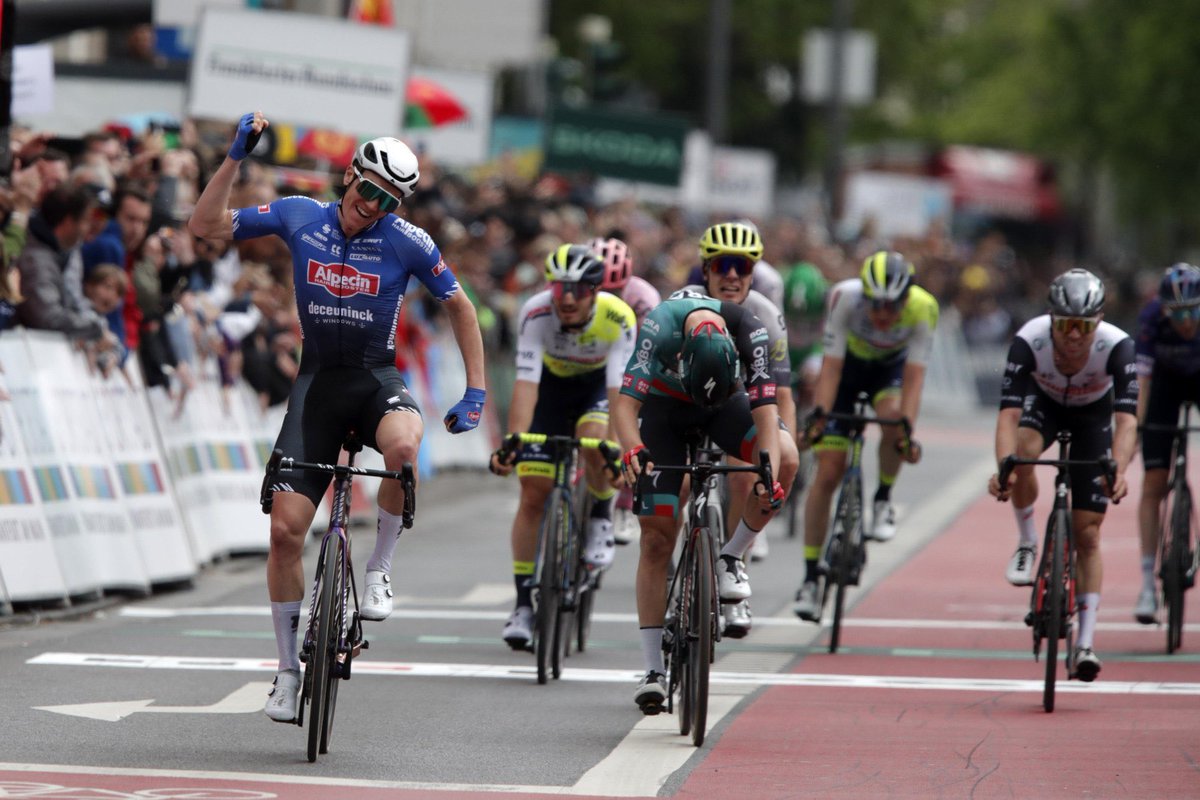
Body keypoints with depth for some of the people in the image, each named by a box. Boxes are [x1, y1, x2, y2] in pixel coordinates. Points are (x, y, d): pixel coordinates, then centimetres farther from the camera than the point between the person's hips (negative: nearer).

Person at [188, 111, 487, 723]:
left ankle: (380, 568, -16)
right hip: (317, 380, 2)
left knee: (403, 445, -39)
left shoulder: (407, 242, -8)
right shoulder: (299, 218, -4)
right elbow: (205, 226, -1)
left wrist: (475, 392, -2)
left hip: (377, 380, -2)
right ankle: (288, 668, 8)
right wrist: (237, 156, -11)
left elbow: (459, 308, 4)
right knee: (285, 528, -7)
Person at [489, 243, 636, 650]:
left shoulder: (618, 319, -33)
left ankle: (601, 521, -4)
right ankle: (524, 604, 1)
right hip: (552, 384, 1)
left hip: (599, 384, -1)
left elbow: (619, 391, -38)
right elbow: (526, 384, -37)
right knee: (533, 493, -8)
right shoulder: (536, 313, -31)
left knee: (594, 438, -35)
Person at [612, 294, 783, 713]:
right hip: (663, 406, -1)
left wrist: (769, 472, -53)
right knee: (657, 540, -10)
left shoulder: (749, 332, -34)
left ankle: (731, 558, -8)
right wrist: (633, 450, -60)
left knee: (785, 461, -31)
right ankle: (653, 671, -5)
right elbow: (625, 403, -40)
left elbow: (765, 409, -37)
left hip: (727, 402, 1)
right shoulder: (660, 328, -38)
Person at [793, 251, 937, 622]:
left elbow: (913, 376, -34)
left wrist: (908, 428, -46)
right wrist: (818, 413, -47)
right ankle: (811, 579, -1)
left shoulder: (922, 309, -32)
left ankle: (883, 502, -6)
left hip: (891, 365, 0)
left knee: (893, 420, -35)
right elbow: (831, 366, -33)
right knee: (827, 473, -8)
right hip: (848, 364, 0)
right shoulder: (845, 297, -34)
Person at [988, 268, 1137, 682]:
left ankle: (1085, 644, 0)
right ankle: (1026, 543, -10)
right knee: (1023, 451, -36)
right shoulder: (1029, 341, -36)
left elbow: (1126, 419, -42)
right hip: (1044, 403, 0)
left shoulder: (1116, 346, -36)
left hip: (1092, 415, 0)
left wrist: (1118, 471, -60)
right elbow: (1009, 414, -41)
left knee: (1087, 534, -6)